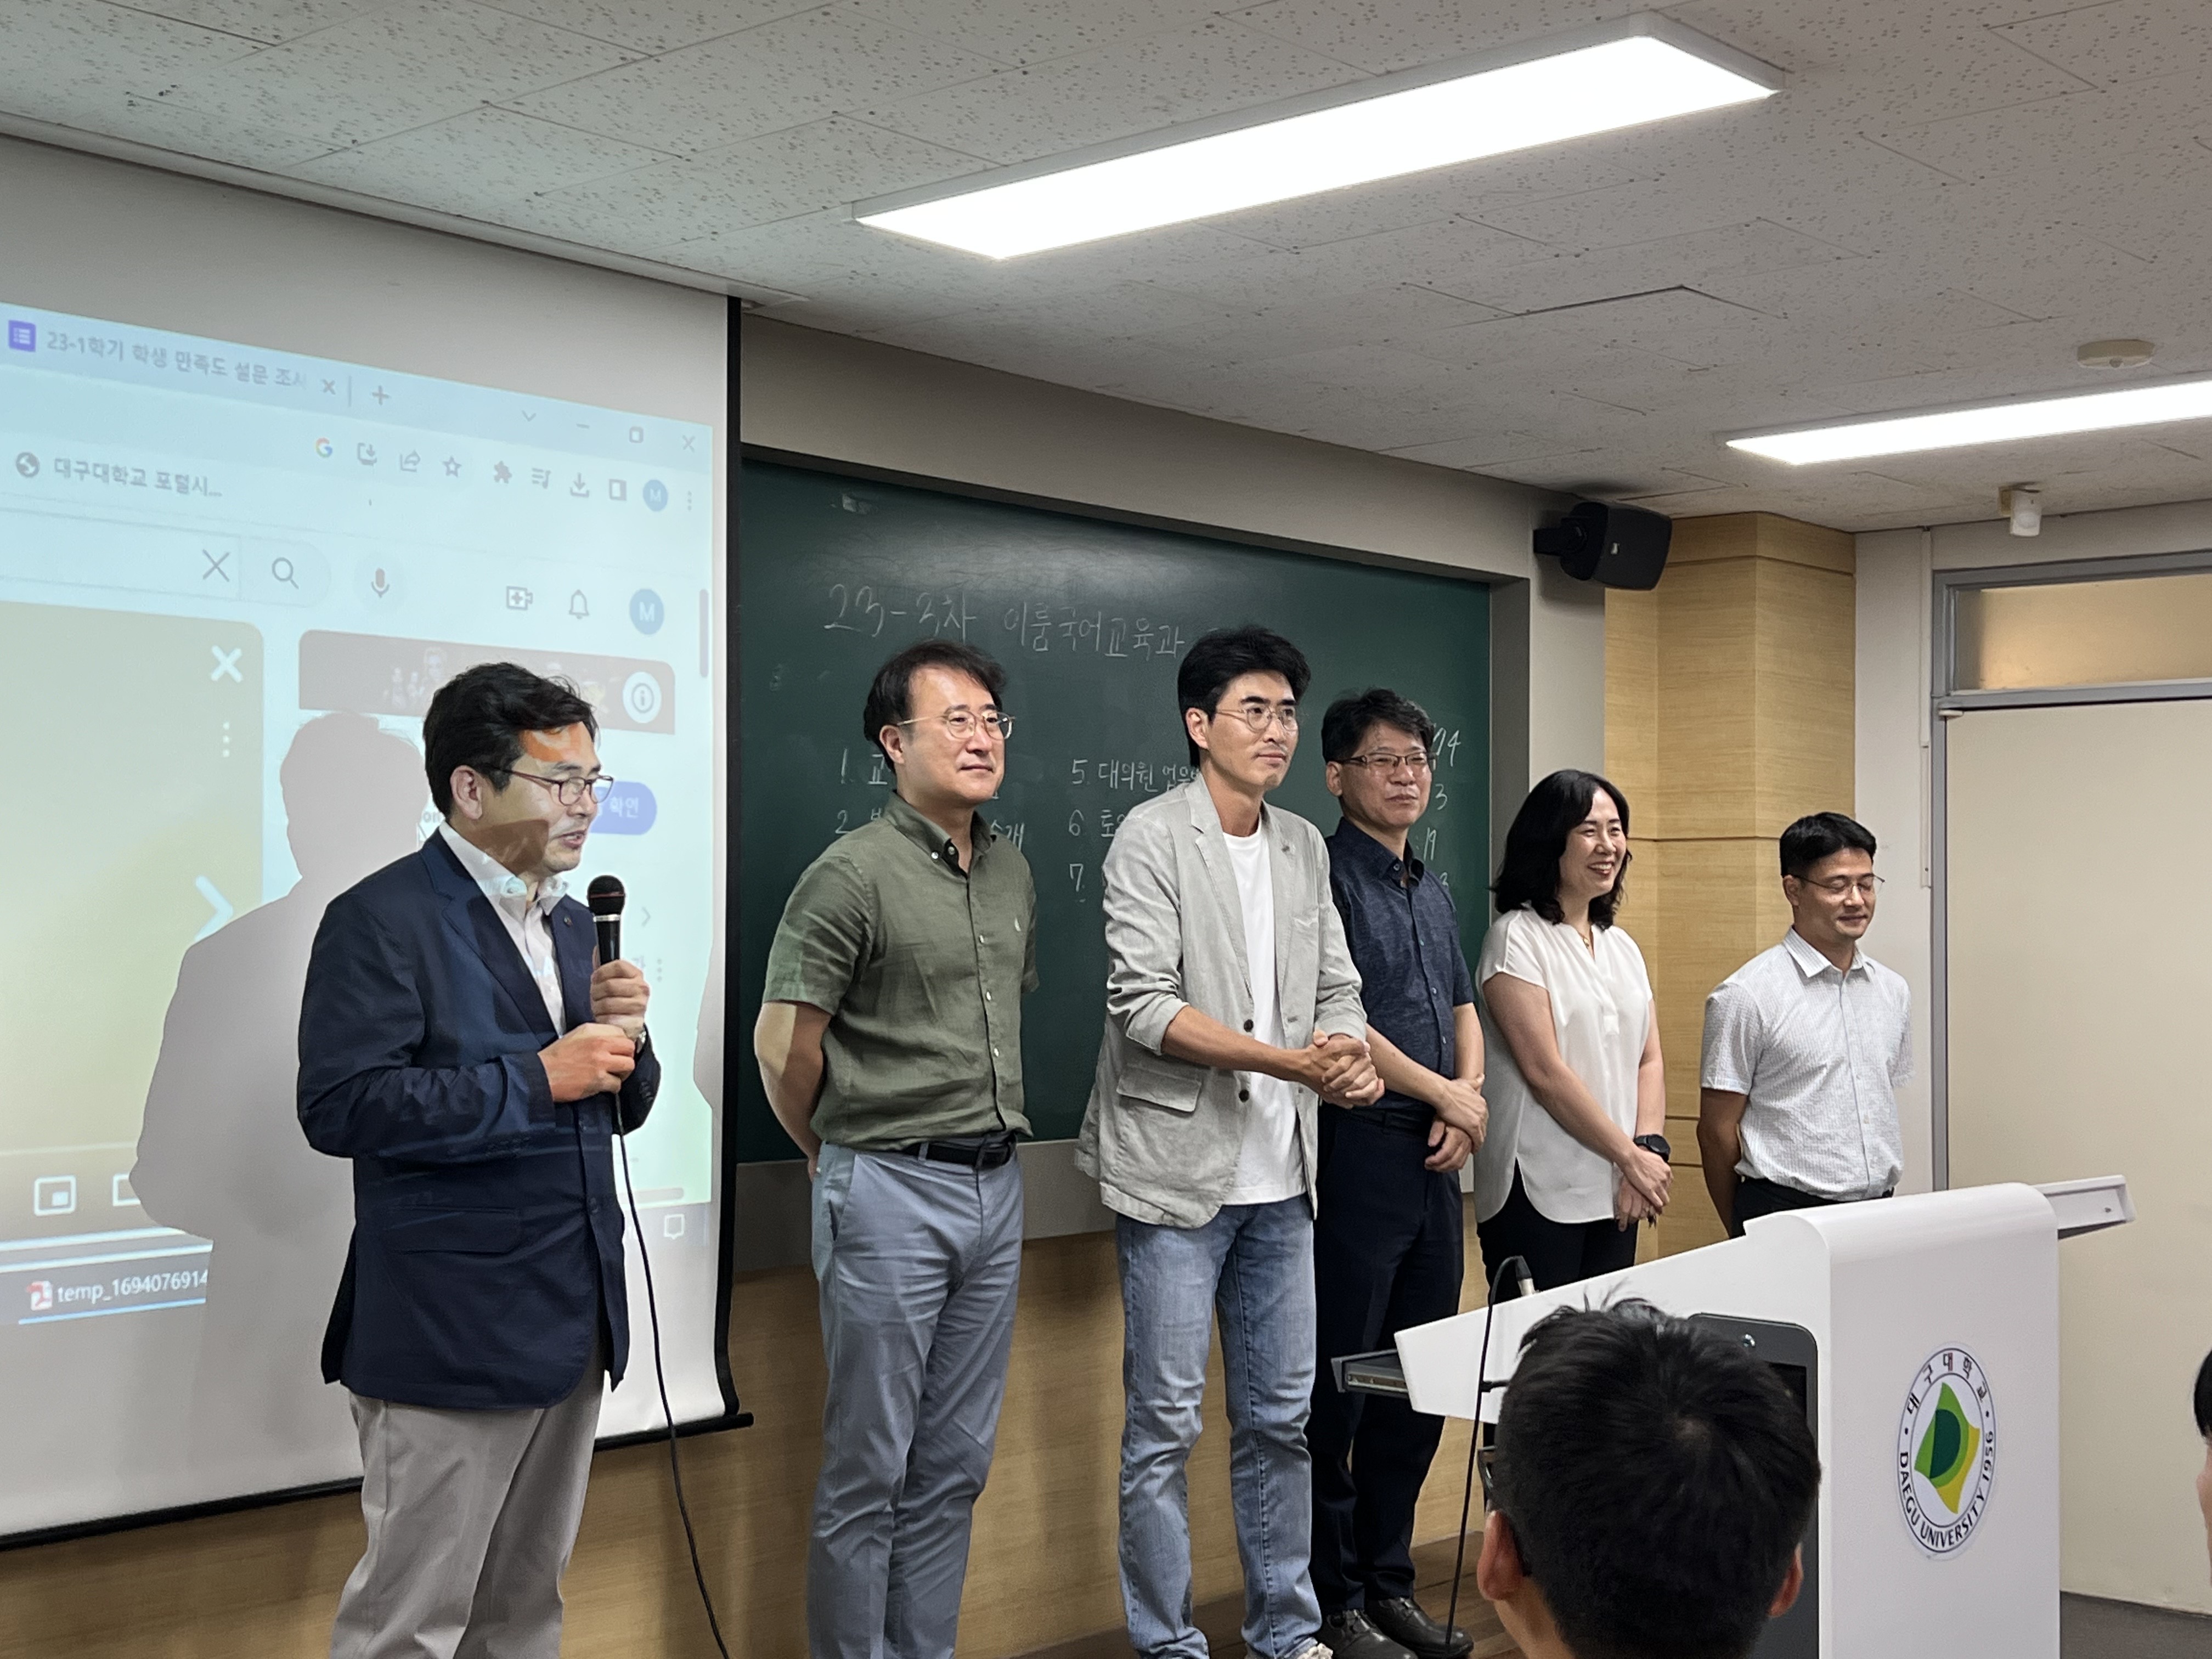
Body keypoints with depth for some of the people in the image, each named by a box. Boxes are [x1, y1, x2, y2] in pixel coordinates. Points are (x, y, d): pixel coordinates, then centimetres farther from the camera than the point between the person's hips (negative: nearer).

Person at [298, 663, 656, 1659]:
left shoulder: (571, 920, 15)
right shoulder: (382, 921, -10)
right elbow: (341, 1107, -21)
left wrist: (622, 1035, -3)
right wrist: (537, 1078, -20)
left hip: (574, 1319, 8)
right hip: (451, 1338, -7)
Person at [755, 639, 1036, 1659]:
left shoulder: (1012, 872, 10)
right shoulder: (854, 873, -12)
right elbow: (783, 1044, -10)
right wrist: (836, 1155, 4)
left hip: (995, 1185, 7)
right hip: (890, 1193, -7)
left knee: (955, 1464, 14)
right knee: (869, 1470, 2)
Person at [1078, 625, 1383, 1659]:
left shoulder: (1305, 848, 12)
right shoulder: (1152, 838, -7)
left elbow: (1335, 987, 15)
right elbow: (1143, 1005, -16)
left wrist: (1354, 1062, -8)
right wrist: (1292, 1063, -21)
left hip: (1280, 1179, 6)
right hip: (1179, 1172, -6)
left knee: (1281, 1415, 13)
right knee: (1165, 1419, 0)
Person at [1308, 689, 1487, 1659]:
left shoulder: (1433, 890, 18)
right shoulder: (1326, 877, -8)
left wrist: (1468, 1099, 1)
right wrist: (1445, 1095, -7)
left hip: (1434, 1159, 8)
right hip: (1356, 1150, -8)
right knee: (1338, 1387, -1)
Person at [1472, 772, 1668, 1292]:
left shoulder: (1622, 948, 15)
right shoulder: (1518, 938, -7)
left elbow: (1650, 1062, 11)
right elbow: (1545, 1071, -14)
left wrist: (1650, 1147, -6)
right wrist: (1631, 1156, -11)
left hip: (1616, 1195, 7)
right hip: (1539, 1194, -7)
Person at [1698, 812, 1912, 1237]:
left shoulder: (1893, 991, 11)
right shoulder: (1747, 996, -8)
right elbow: (1716, 1130, -5)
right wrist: (1747, 1236, 2)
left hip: (1880, 1213, 5)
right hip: (1788, 1214, -5)